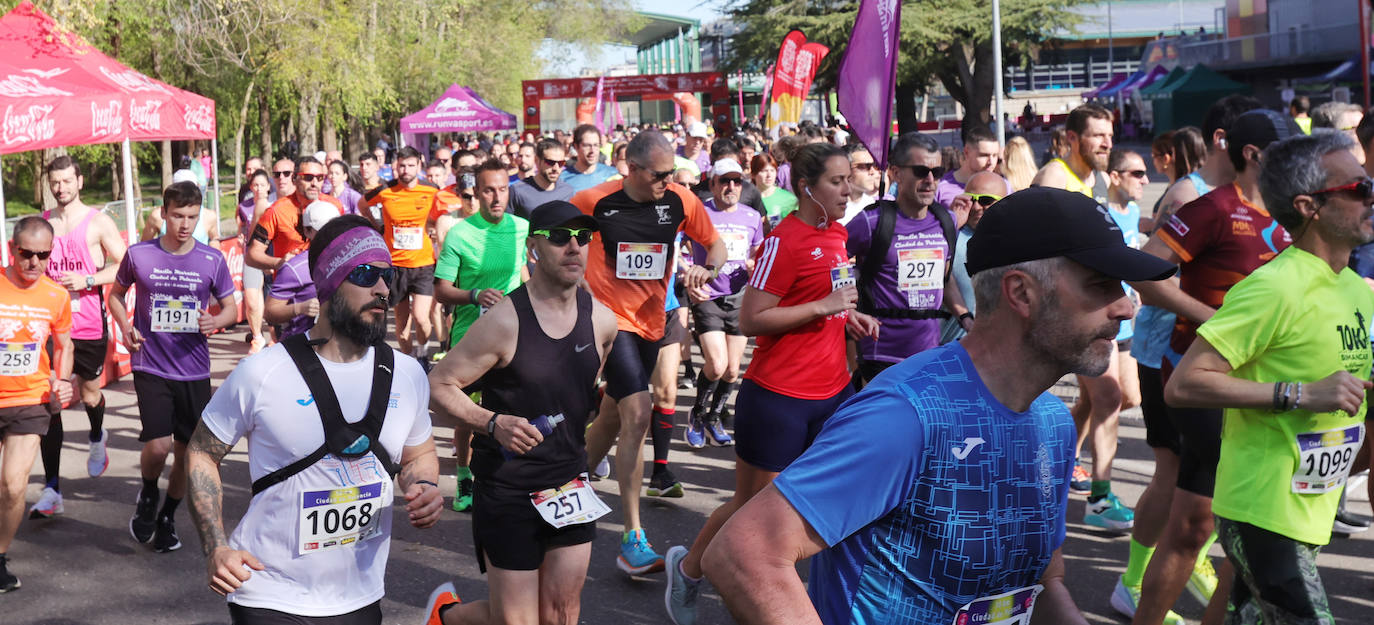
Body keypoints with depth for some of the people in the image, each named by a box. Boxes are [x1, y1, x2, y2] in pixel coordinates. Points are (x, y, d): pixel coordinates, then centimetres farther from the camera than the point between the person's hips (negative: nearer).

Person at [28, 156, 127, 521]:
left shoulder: (98, 223, -3)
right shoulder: (42, 223, 7)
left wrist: (87, 280, -17)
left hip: (90, 327, -2)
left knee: (89, 393, 14)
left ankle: (97, 438, 52)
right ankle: (51, 490, -3)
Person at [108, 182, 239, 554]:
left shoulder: (212, 260, -3)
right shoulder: (139, 255, -4)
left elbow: (231, 309, 8)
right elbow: (116, 294, 13)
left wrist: (216, 320, -15)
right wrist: (125, 326, -6)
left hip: (194, 371, 2)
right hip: (150, 367, -2)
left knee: (187, 452, 9)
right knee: (158, 446, -16)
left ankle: (167, 517, 33)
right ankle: (147, 495, 18)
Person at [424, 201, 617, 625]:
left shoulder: (602, 320, -2)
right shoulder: (504, 322, -18)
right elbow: (438, 386, -14)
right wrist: (493, 423, -25)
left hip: (570, 488, 5)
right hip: (507, 490, -5)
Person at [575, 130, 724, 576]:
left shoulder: (681, 201, -3)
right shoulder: (595, 201, -11)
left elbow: (715, 244, 8)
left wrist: (707, 269, -13)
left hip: (651, 320, 5)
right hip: (611, 318, -5)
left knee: (613, 417, 16)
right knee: (637, 413, -19)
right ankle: (633, 539, -15)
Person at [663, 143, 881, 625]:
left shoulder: (837, 233, 8)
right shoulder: (785, 240, -16)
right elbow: (750, 320, -18)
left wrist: (849, 315, 5)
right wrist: (822, 307, -22)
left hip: (833, 391, 7)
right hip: (779, 397, -7)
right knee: (752, 505, 7)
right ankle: (687, 568, 31)